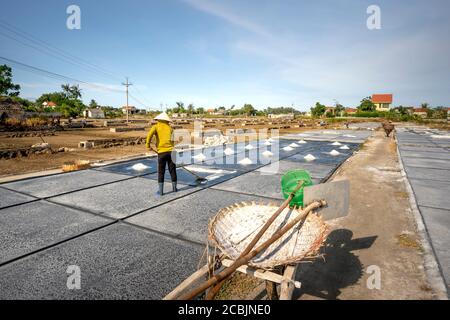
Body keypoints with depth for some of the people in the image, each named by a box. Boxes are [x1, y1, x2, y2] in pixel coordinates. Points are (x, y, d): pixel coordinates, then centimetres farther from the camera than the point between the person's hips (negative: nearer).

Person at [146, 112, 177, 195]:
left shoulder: (156, 127, 6)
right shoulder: (170, 128, 14)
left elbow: (150, 134, -15)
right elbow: (172, 140, 2)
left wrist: (148, 145, -8)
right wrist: (170, 149, 4)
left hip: (161, 152, -2)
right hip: (171, 151, 2)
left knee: (161, 172, 6)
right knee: (172, 170, 13)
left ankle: (160, 191, 8)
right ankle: (174, 188, 25)